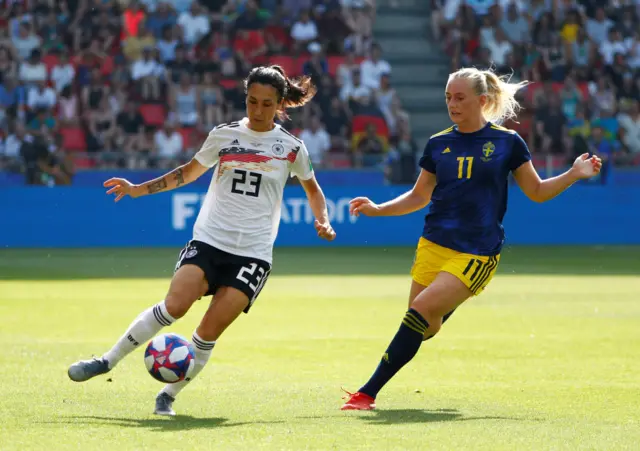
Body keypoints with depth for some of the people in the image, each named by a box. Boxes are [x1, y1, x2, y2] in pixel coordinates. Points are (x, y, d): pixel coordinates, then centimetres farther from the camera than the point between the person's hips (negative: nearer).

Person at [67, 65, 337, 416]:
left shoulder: (291, 148, 4)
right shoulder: (223, 135, 7)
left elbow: (313, 189, 21)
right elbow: (188, 173, 21)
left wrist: (323, 221, 3)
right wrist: (138, 189, 14)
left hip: (253, 253, 0)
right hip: (209, 240, 0)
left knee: (211, 330, -12)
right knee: (175, 305, -22)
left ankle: (168, 396, 5)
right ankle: (107, 362, -9)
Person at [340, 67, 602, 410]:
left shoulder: (507, 142, 0)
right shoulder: (438, 144, 9)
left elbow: (537, 192, 7)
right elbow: (420, 196, 19)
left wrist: (574, 174, -8)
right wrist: (377, 209, 7)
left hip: (476, 254, -4)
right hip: (433, 245, 5)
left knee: (420, 310, -21)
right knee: (426, 329, 1)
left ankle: (369, 393, -19)